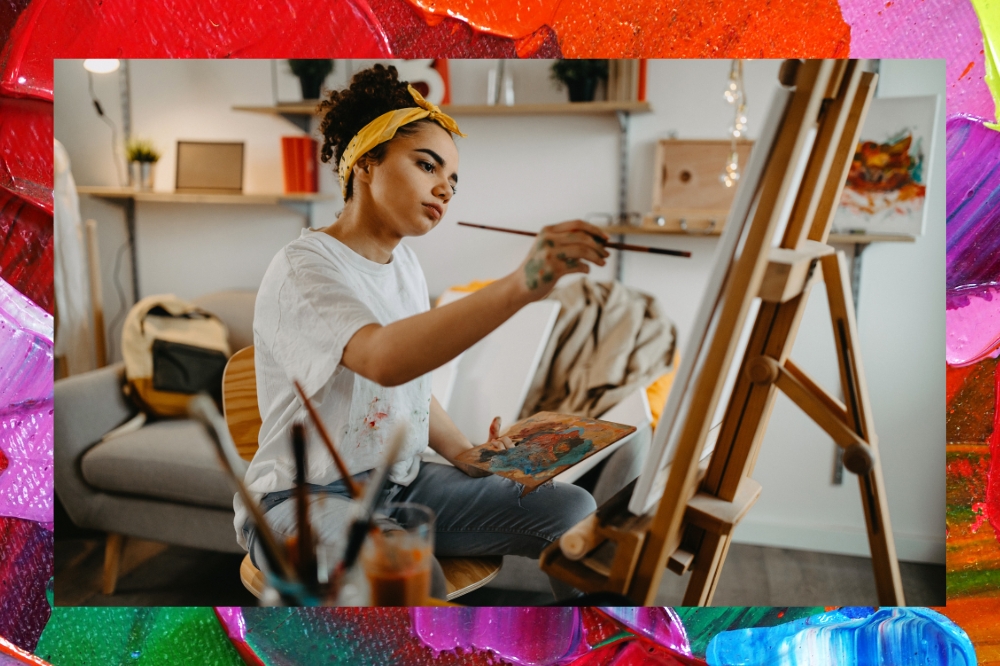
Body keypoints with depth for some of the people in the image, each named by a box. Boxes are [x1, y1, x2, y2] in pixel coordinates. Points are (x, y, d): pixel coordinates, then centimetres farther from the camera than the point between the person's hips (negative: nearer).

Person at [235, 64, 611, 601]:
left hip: (404, 483, 7)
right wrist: (520, 286, -48)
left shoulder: (405, 265, 10)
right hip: (305, 497, -7)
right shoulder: (303, 267, -16)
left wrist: (464, 455, 3)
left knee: (573, 510, -7)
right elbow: (384, 359, -38)